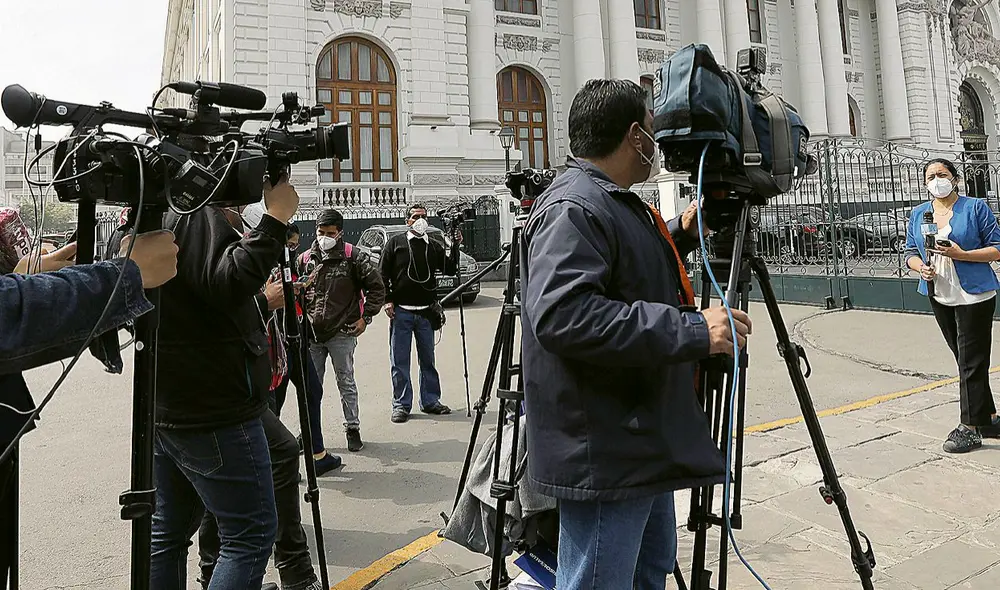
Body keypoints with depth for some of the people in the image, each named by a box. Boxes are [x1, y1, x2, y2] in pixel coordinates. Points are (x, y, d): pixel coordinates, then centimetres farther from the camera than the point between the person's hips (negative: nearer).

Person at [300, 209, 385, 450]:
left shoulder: (354, 257, -3)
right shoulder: (305, 259, 7)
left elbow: (377, 287, 0)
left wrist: (365, 317, -4)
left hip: (342, 333, -3)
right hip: (311, 333, 3)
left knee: (346, 383, 7)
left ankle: (353, 429, 19)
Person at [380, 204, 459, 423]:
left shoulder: (434, 246, 12)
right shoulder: (395, 243, 5)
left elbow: (450, 269, 5)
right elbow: (383, 274, 2)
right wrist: (388, 300, -7)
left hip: (426, 312, 3)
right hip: (400, 311, -3)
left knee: (428, 360, 10)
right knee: (400, 362, 1)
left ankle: (430, 401, 21)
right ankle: (401, 405, 10)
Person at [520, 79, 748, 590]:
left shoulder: (616, 204, 16)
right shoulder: (573, 208, -19)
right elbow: (562, 314, -34)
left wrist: (678, 238, 17)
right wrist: (690, 330, -31)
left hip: (643, 445, 11)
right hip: (602, 458, -11)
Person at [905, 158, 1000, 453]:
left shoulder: (976, 207, -4)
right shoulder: (918, 213, 9)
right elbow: (911, 252, 11)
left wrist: (962, 255, -20)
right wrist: (921, 267, -10)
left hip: (974, 296, -5)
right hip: (940, 296, 5)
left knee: (971, 362, -4)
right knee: (965, 360, 12)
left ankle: (970, 427, 3)